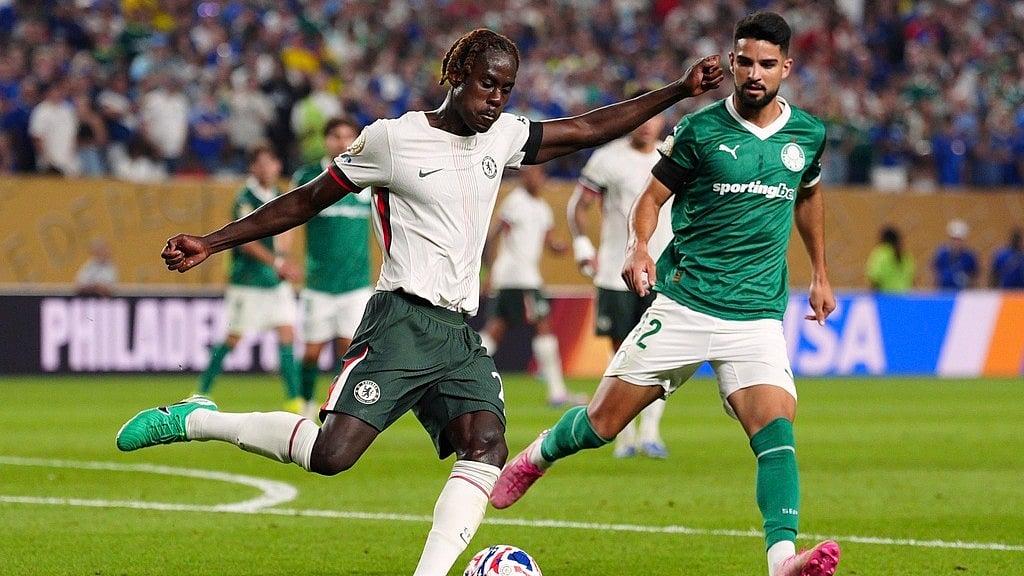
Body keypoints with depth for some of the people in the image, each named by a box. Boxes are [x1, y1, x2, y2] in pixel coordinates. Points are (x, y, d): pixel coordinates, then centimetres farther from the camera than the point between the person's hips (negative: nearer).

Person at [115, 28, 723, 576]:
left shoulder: (503, 137, 13)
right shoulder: (394, 138, -3)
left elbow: (589, 129, 19)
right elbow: (308, 200, 5)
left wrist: (678, 92, 12)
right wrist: (212, 243, 3)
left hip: (463, 335, 6)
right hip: (404, 322, -6)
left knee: (487, 448, -17)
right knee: (330, 454, -19)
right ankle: (195, 420, 0)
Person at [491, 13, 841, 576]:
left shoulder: (807, 134, 6)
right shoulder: (700, 128, -4)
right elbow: (653, 196, 2)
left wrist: (820, 274, 27)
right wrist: (638, 247, -18)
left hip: (757, 316, 1)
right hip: (683, 304, -1)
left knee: (775, 429, -22)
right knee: (603, 423, 4)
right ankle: (538, 455, 37)